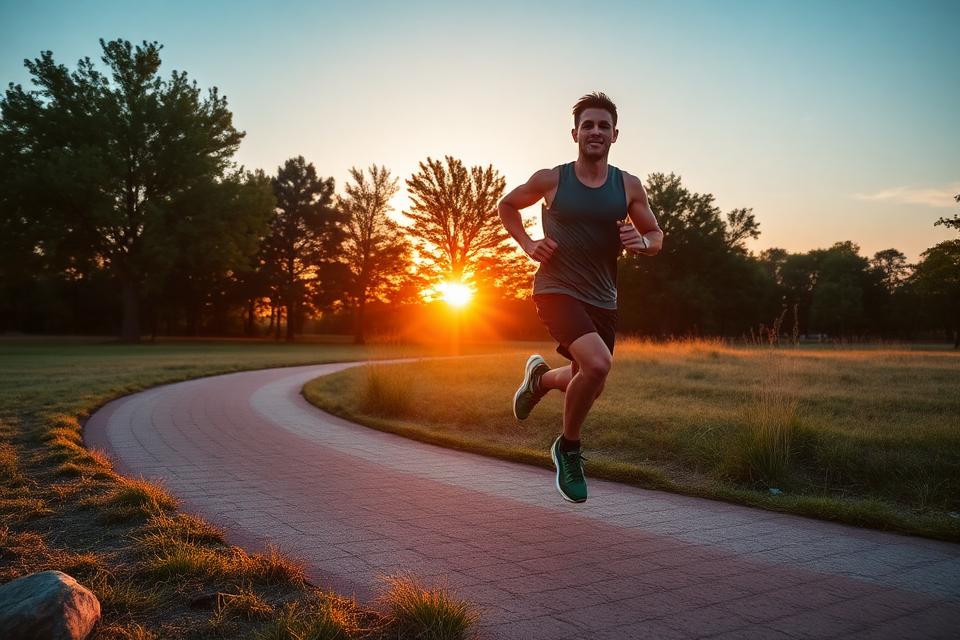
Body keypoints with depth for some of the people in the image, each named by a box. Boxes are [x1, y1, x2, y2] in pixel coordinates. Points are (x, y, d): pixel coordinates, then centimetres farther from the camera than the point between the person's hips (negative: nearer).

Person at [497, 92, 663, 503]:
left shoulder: (629, 186, 3)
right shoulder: (551, 180, -3)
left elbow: (656, 237, 11)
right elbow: (506, 207, 13)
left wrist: (642, 242, -13)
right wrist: (528, 245, -3)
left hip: (602, 300, 5)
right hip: (557, 290, -5)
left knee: (589, 386, 14)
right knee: (598, 364, -28)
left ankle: (541, 377, 50)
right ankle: (569, 449, -2)